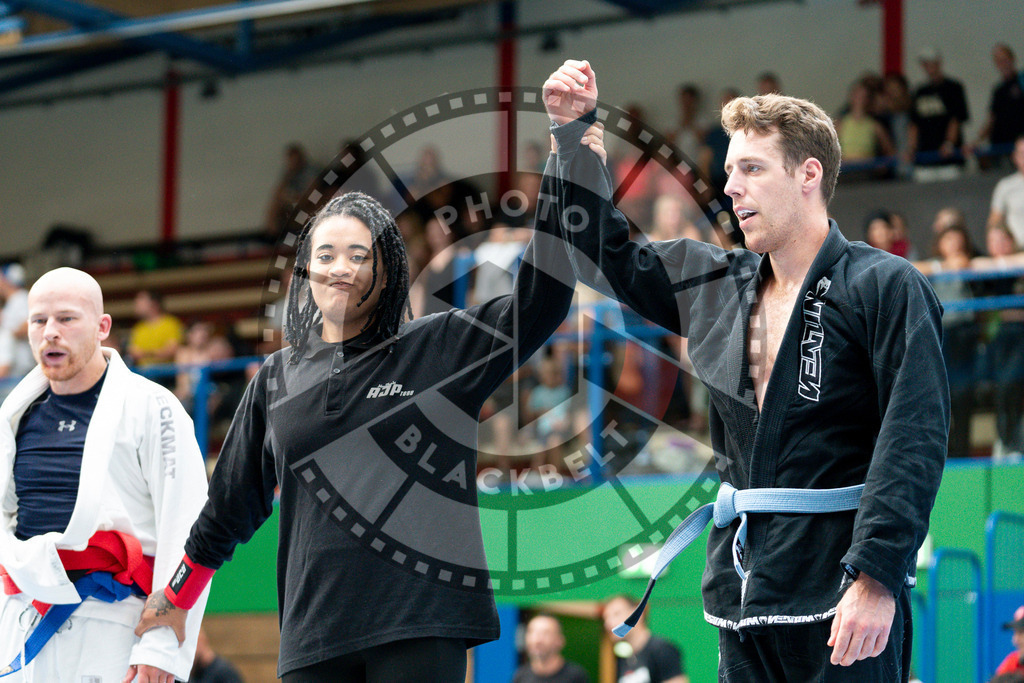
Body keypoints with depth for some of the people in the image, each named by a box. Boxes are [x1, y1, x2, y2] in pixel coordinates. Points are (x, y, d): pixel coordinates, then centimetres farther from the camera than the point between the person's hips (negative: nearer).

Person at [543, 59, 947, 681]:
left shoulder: (885, 287, -6)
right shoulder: (717, 286, 14)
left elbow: (915, 437, -14)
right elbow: (609, 257, 27)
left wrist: (876, 574, -22)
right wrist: (575, 134, 18)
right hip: (744, 597, 6)